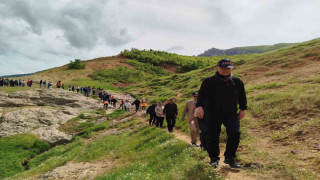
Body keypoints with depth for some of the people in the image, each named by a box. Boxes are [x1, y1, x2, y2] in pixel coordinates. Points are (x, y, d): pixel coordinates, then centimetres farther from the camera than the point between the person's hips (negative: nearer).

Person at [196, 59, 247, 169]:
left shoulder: (237, 82, 9)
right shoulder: (209, 81, -1)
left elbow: (242, 96, 17)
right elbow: (202, 95, -7)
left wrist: (242, 109, 13)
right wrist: (199, 106, -20)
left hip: (231, 113, 2)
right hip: (213, 113, -2)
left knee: (235, 133, -10)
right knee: (212, 136, 1)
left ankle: (229, 157, 5)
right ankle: (214, 158, 20)